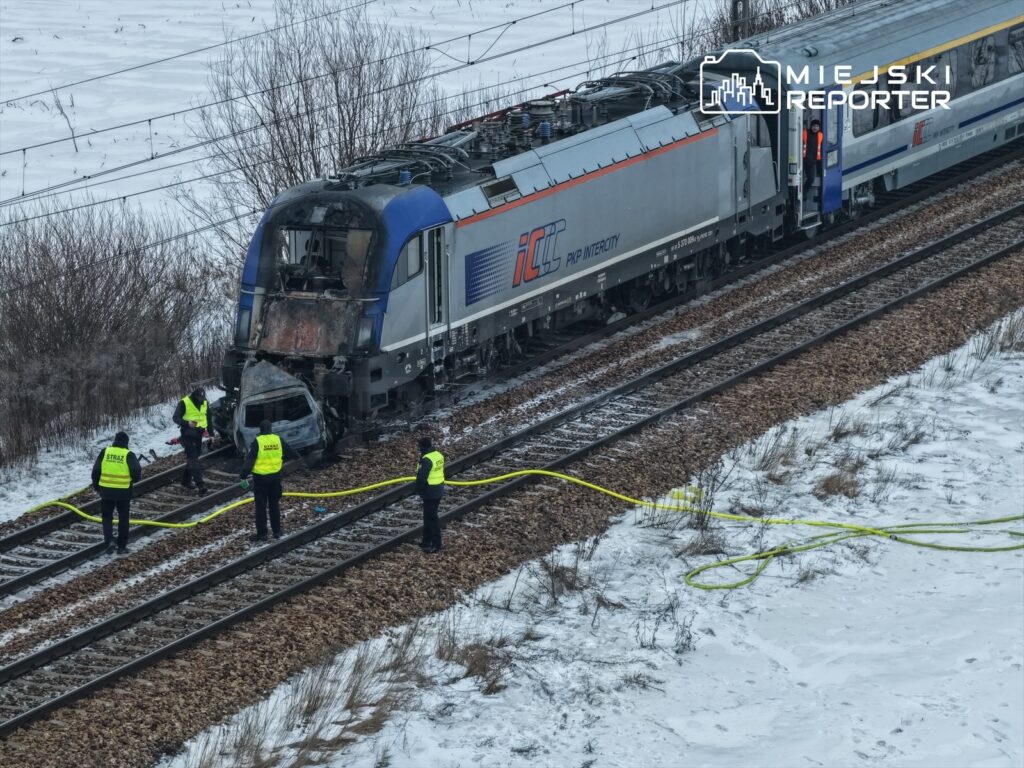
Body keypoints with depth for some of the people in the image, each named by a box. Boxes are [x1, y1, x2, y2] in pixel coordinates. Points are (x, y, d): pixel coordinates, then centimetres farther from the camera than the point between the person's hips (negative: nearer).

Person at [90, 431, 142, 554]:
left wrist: (96, 486, 15)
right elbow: (136, 471, -14)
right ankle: (122, 546, 16)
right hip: (124, 492, -1)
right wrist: (133, 479, 10)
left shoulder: (105, 452, -1)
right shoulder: (129, 455, -7)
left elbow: (96, 470, 0)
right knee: (123, 518, 13)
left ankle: (109, 540, -5)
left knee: (107, 516, 15)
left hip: (106, 490, 1)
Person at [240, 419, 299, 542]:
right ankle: (277, 531, 22)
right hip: (275, 476, 4)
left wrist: (244, 476, -11)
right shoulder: (278, 440, -1)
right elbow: (293, 453, 6)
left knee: (261, 506, 3)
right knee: (274, 504, 17)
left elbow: (249, 460, -16)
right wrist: (283, 459, 25)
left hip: (260, 477, -4)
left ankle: (262, 534, 4)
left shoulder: (257, 442, -13)